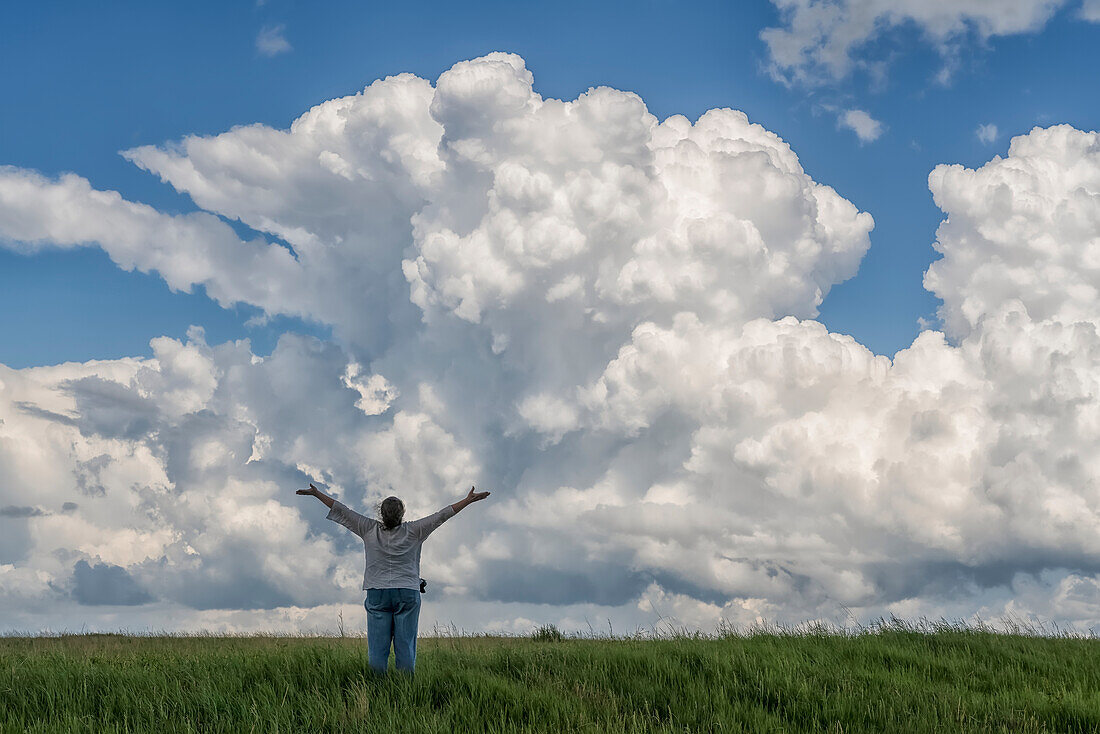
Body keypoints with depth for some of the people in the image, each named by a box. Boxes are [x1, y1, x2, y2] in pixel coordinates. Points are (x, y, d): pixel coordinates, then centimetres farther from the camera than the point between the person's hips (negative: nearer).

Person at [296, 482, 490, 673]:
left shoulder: (370, 530, 0)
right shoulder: (413, 532, -2)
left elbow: (342, 511, 5)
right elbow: (441, 516, 2)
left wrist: (316, 493, 13)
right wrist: (469, 500, 7)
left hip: (377, 593, 1)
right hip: (408, 594, -1)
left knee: (377, 647, -1)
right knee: (405, 646, -1)